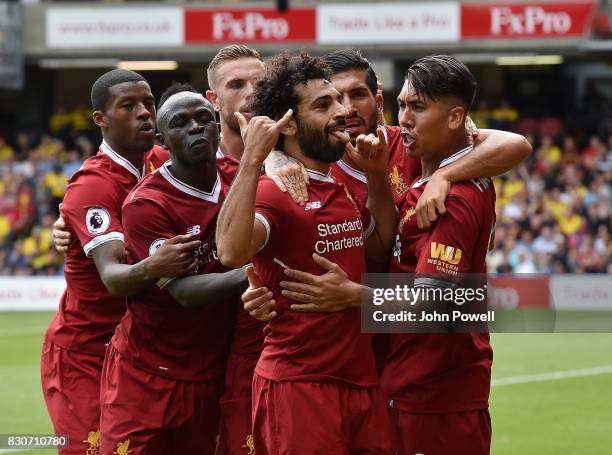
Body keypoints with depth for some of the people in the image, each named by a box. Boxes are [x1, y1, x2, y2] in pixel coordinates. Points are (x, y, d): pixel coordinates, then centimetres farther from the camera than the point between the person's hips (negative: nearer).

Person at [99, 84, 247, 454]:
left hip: (212, 378, 5)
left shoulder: (238, 181, 1)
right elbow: (185, 292, -21)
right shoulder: (146, 205, -15)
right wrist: (247, 275, -36)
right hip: (147, 380, -5)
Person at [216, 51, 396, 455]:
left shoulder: (345, 190, 15)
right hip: (297, 386, -8)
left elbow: (381, 245, 29)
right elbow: (232, 252, -31)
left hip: (362, 382, 8)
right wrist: (252, 160, -31)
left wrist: (378, 176, 15)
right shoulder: (272, 192, -12)